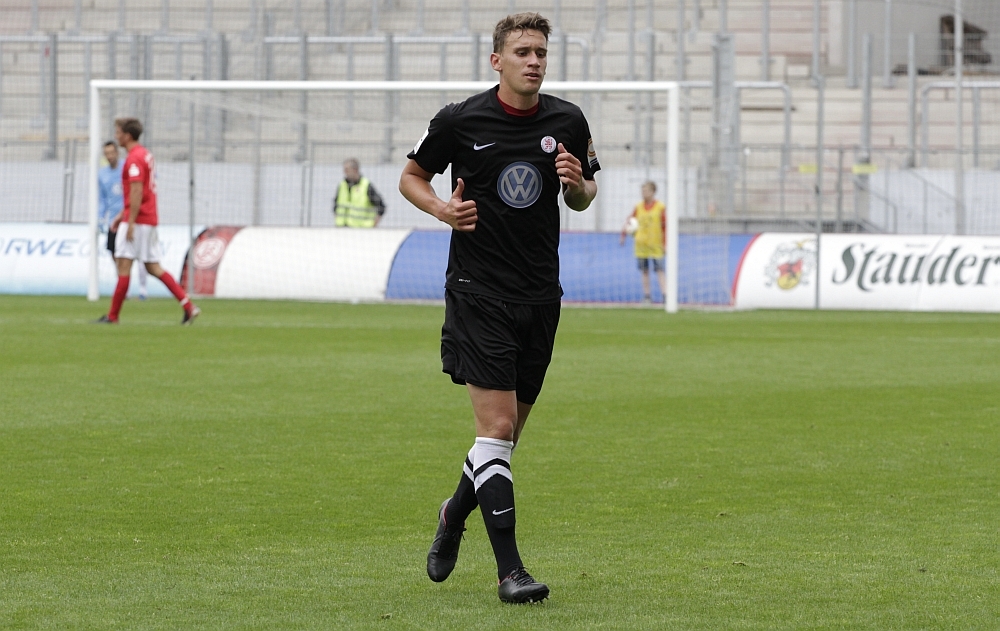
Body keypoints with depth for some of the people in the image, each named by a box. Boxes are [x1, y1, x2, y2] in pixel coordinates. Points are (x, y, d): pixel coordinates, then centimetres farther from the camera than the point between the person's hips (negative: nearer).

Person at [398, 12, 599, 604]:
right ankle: (509, 568, -12)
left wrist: (579, 185, -8)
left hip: (541, 296, 4)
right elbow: (412, 176, 8)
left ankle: (455, 514, 40)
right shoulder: (461, 121, -6)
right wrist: (443, 209, -12)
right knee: (497, 425, -13)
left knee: (509, 433, 12)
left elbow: (584, 197, 16)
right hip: (478, 293, -4)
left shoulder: (568, 122, 3)